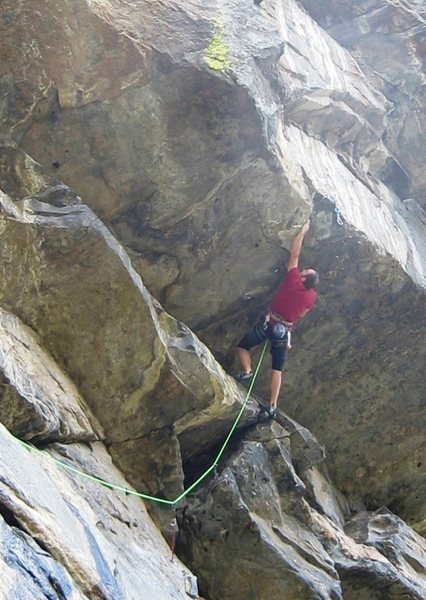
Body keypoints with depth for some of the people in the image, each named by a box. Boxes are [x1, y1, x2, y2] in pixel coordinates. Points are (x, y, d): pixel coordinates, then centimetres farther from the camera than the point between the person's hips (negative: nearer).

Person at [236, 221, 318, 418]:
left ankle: (247, 371, -8)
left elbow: (294, 254, -5)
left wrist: (302, 232, 4)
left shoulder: (293, 282, -14)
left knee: (243, 347, 16)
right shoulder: (312, 296, -4)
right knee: (277, 369, 7)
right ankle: (273, 406, -1)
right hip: (285, 331, 3)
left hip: (268, 324, -3)